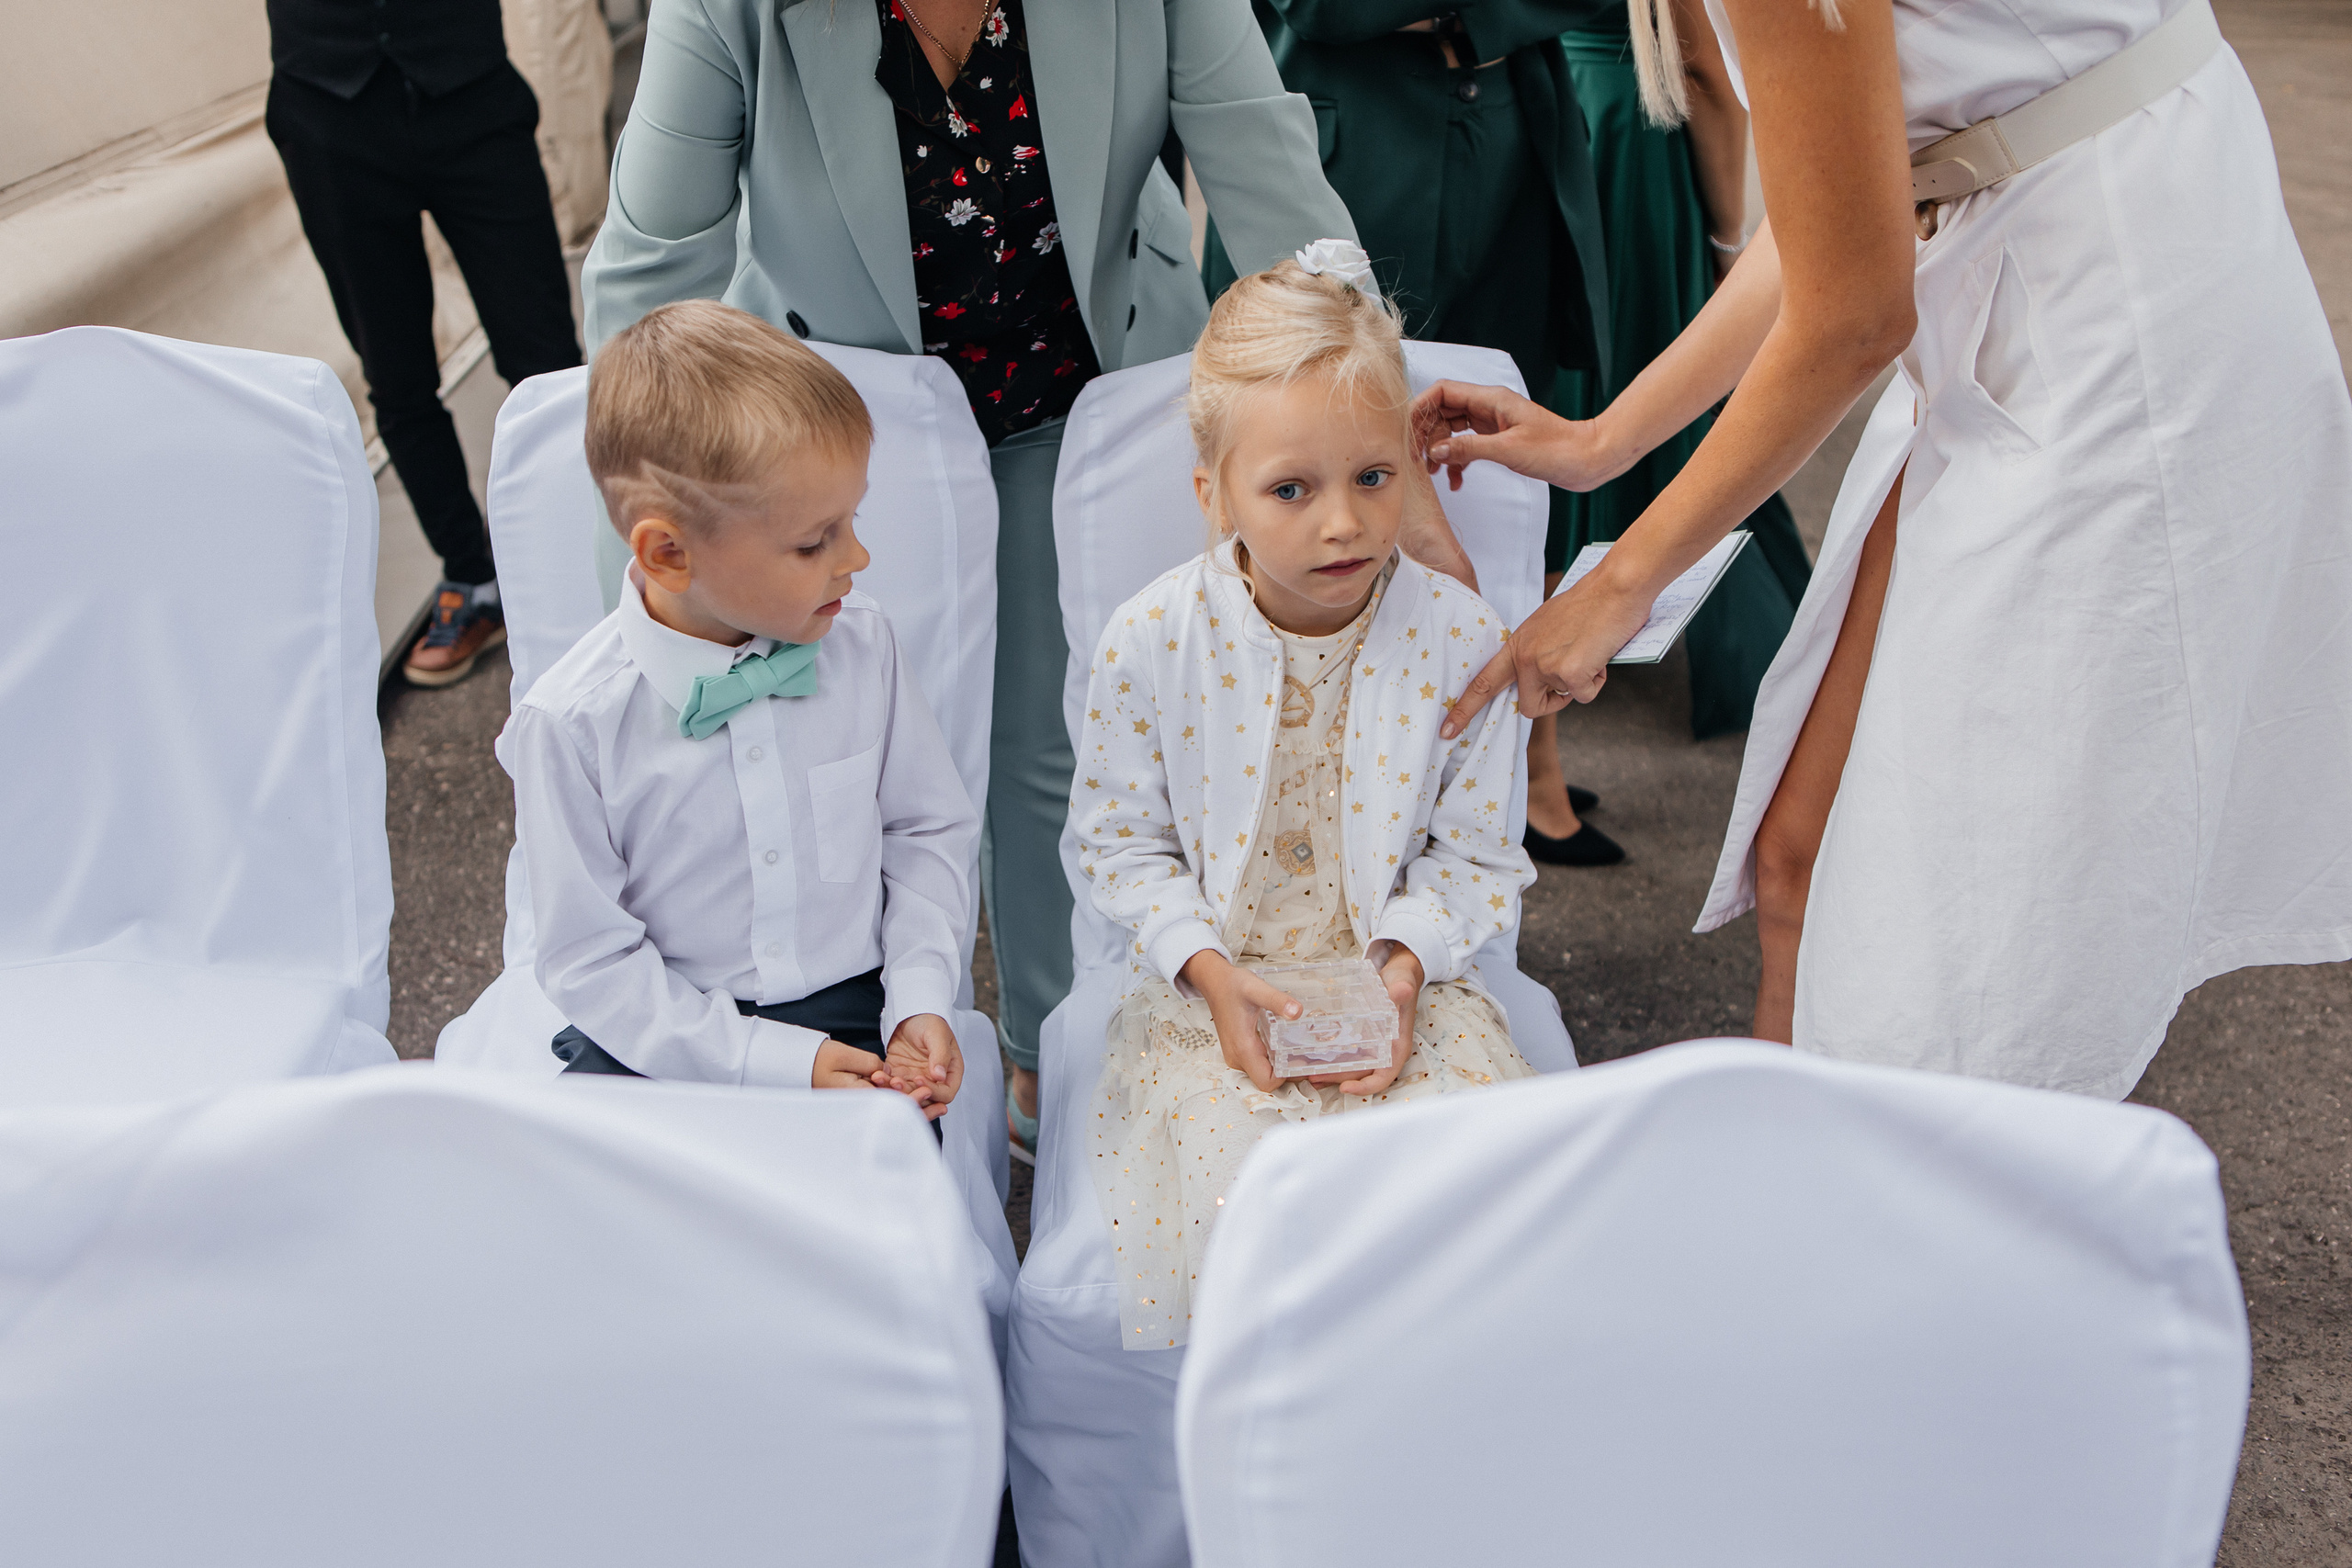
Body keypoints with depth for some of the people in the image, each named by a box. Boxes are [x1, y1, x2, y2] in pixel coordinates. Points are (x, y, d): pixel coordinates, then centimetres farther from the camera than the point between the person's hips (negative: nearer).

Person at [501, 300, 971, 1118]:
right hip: (663, 1038, -1)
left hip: (849, 1015, 1)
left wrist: (920, 999, -4)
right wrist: (771, 1061, -16)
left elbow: (930, 828, 9)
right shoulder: (571, 723, -13)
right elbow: (590, 957, -9)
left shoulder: (862, 645, -3)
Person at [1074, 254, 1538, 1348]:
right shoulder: (1150, 642, -11)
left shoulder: (1463, 642, -8)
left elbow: (1474, 855, 2)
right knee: (1235, 1182, -24)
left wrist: (1405, 961, -14)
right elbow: (1119, 842, 0)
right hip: (1218, 988, -1)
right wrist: (1208, 970, -13)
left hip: (1400, 981, 1)